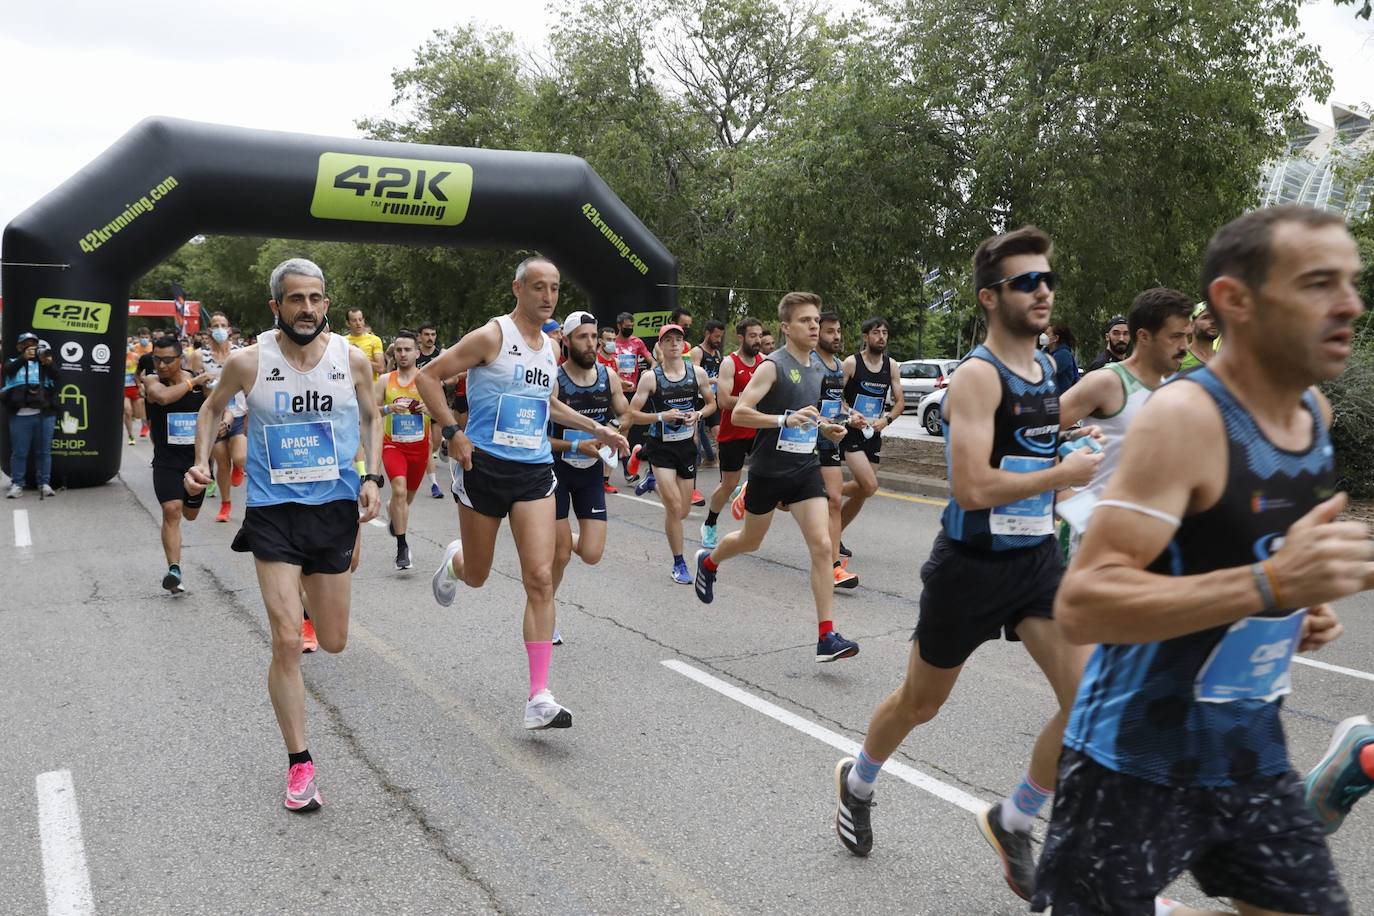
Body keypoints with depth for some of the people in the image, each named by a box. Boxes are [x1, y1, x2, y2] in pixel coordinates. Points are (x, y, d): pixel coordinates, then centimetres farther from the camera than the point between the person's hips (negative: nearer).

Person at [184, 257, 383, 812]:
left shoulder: (353, 360, -4)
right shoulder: (248, 363, -7)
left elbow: (370, 418, 12)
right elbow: (213, 408, 13)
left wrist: (372, 477, 1)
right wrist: (201, 461, -1)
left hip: (336, 506, 2)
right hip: (273, 510, -2)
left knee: (333, 643, 12)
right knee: (286, 641, -9)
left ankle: (313, 590, 50)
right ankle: (299, 764, 5)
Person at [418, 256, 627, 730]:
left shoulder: (550, 348, 11)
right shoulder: (492, 336, -9)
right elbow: (427, 376, -9)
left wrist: (597, 429, 23)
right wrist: (453, 433, -17)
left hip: (535, 471, 4)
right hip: (485, 466, -4)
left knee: (540, 579, -9)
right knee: (476, 575, 12)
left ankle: (539, 698, -8)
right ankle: (453, 560, 53)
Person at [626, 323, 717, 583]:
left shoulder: (697, 373, -1)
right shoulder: (650, 377, -9)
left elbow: (712, 403, 12)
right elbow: (633, 414, -7)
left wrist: (698, 415, -8)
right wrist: (662, 416, -20)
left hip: (687, 445, 4)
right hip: (661, 447, -4)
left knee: (683, 511, 11)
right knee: (674, 508, -12)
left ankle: (652, 483, 43)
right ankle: (679, 564, 5)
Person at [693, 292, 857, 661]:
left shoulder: (817, 366, 9)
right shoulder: (773, 366, -13)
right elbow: (738, 413, -20)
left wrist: (825, 429, 7)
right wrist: (785, 419, -31)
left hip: (805, 468, 5)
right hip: (768, 469, -5)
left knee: (822, 545, -9)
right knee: (750, 541, 15)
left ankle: (827, 637, -8)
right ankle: (708, 562, 50)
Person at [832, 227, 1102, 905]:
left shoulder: (1045, 367, 7)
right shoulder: (977, 376, -18)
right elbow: (972, 489, -28)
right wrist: (1065, 474, -21)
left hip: (1037, 558, 7)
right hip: (973, 565, -6)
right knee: (920, 703, 12)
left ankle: (1013, 822, 17)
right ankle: (856, 783, 42)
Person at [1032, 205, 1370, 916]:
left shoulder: (1315, 411, 3)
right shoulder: (1184, 417, -22)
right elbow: (1080, 606, -29)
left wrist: (1298, 609, 5)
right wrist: (1269, 585, -36)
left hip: (1250, 750, 7)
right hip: (1138, 762, -7)